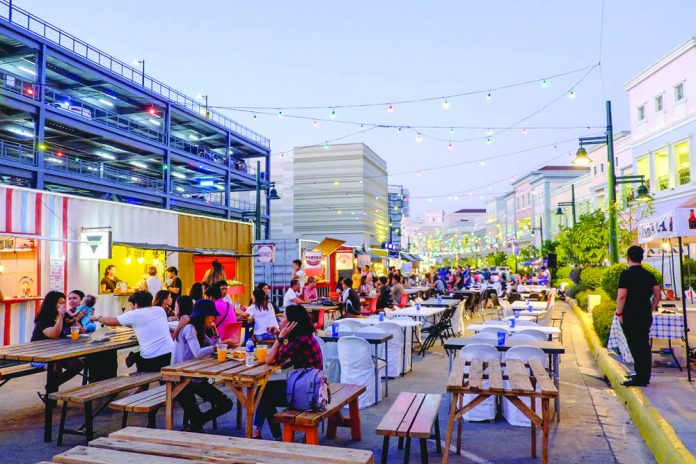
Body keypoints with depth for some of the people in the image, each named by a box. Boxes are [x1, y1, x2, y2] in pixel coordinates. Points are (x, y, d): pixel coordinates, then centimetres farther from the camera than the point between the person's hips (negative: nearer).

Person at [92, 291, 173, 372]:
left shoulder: (134, 315, -5)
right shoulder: (160, 310, 9)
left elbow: (110, 321, 9)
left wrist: (97, 318, 27)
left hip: (151, 358, -5)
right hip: (170, 354, 5)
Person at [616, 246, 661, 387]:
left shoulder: (626, 274, -12)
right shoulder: (649, 275, 8)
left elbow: (621, 296, -18)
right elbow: (657, 294, 9)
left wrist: (619, 313, -9)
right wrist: (650, 310, 16)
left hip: (630, 317, -7)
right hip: (646, 316, 7)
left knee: (635, 347, -2)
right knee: (644, 346, 14)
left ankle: (640, 379, 0)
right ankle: (644, 376, 23)